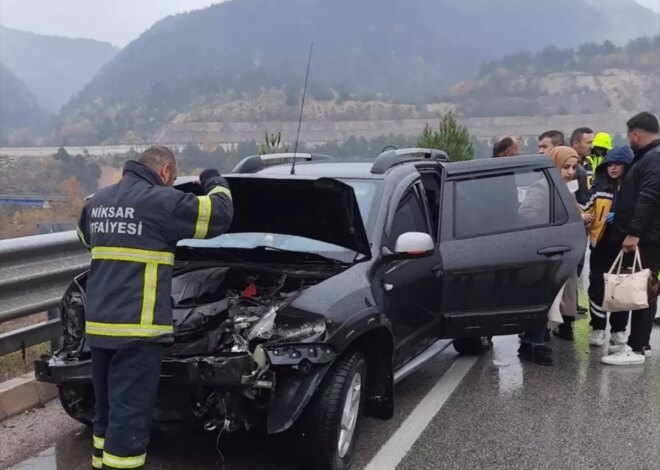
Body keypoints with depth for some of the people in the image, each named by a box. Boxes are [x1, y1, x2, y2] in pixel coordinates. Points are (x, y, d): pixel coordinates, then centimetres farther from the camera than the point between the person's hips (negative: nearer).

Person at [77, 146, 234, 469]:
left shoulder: (98, 201, 14)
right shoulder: (161, 200, -9)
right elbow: (219, 214, -3)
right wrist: (214, 182, 16)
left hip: (99, 325, 8)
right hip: (136, 328, -8)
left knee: (107, 411, 21)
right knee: (128, 417, -3)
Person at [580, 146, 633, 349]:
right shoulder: (599, 186, 5)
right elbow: (586, 210, 6)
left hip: (623, 245, -2)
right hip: (600, 243, 2)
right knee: (597, 286, 4)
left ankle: (618, 331, 17)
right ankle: (598, 328, 17)